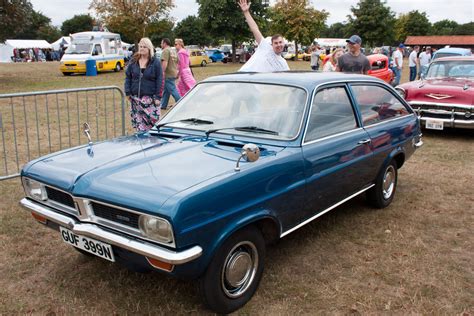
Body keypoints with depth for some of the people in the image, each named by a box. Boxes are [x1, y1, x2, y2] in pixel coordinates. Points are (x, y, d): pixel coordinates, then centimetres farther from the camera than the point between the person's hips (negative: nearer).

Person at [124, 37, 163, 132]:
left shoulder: (155, 62, -2)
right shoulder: (133, 61, 8)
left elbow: (159, 80, -4)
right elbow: (128, 77, 11)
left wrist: (158, 97, -10)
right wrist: (128, 92, 1)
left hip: (150, 98, -3)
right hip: (135, 98, 3)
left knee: (152, 121, -5)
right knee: (138, 123, 5)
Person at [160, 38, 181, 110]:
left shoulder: (166, 51, -12)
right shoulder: (174, 51, 17)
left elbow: (165, 63, -22)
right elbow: (177, 63, 21)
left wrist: (162, 72, -21)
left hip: (168, 75, -10)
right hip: (173, 73, 10)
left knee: (173, 90, -7)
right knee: (166, 91, 15)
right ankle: (163, 105, 20)